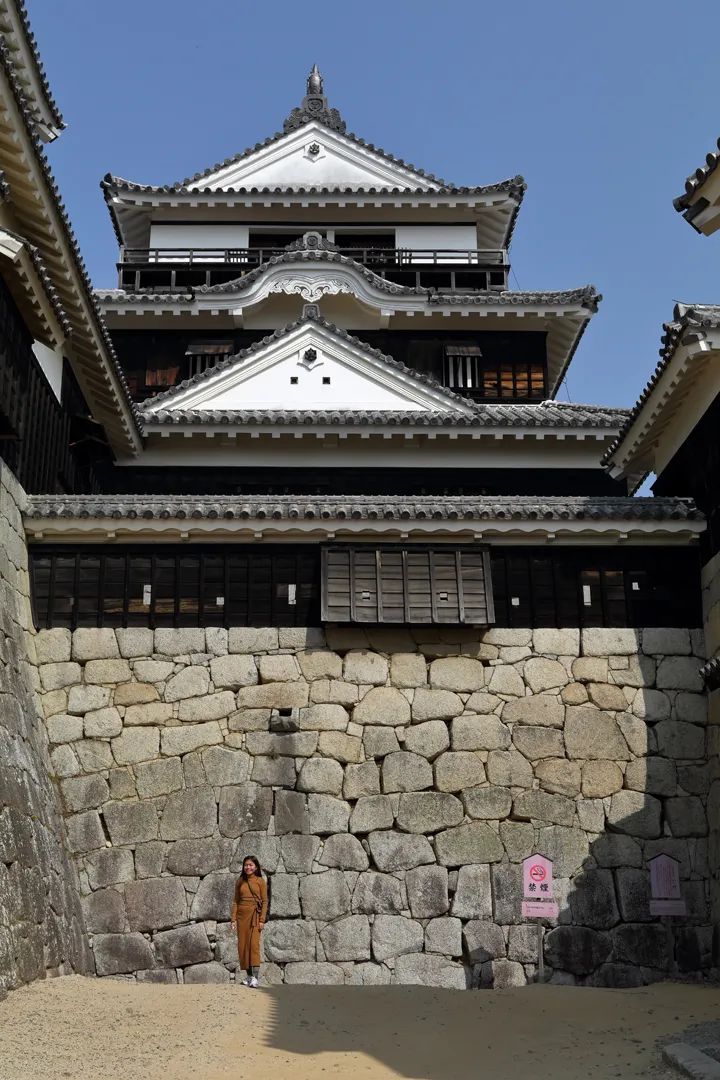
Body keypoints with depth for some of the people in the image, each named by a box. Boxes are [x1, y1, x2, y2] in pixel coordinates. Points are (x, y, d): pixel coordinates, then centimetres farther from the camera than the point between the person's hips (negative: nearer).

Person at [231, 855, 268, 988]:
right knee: (243, 945, 3)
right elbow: (236, 901, 9)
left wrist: (262, 920, -10)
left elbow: (264, 901, -2)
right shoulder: (240, 881, 8)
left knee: (254, 944, -14)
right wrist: (233, 919, 2)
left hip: (255, 915, -4)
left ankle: (256, 978, -17)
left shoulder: (260, 881, -1)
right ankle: (249, 975, 12)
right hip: (241, 915, 4)